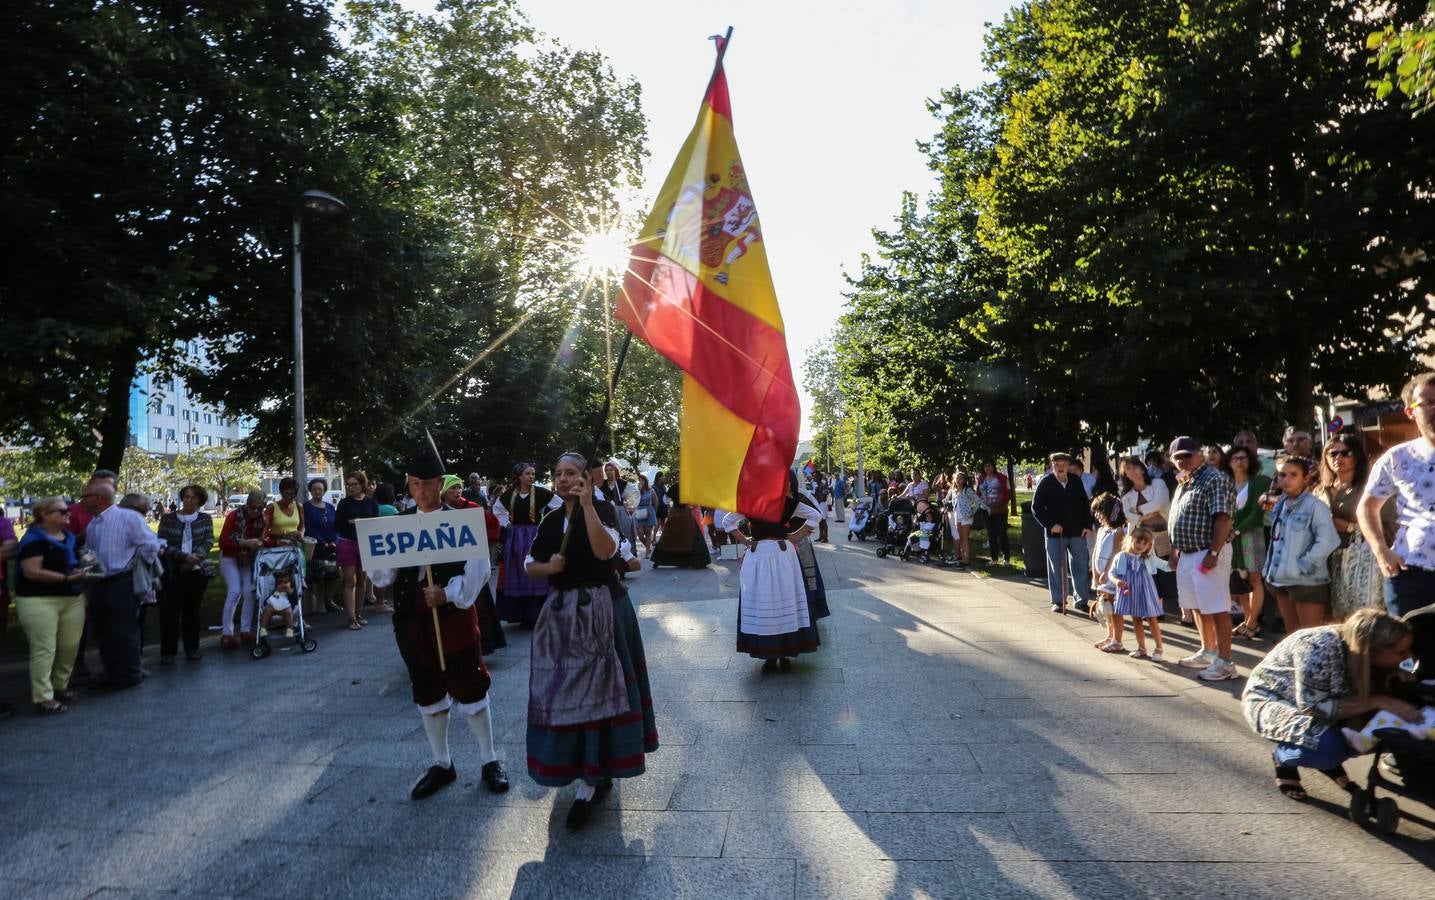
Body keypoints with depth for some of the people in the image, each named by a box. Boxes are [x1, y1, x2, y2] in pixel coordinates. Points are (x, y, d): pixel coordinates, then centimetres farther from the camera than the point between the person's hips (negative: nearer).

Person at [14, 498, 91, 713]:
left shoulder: (70, 537, 14)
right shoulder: (34, 540, -11)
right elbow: (32, 572, -19)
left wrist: (84, 572, 8)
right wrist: (67, 578, -22)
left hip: (73, 599, 8)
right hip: (39, 601, -7)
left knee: (70, 646, 9)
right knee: (44, 649, -5)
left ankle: (60, 686, 25)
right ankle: (43, 698, 1)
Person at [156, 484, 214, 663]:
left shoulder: (205, 519, 7)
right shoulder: (167, 518, 3)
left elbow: (209, 542, 0)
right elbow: (163, 544, -4)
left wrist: (195, 558, -16)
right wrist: (185, 557, -16)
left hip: (197, 570, 1)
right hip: (172, 572, -1)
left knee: (192, 609, 8)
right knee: (169, 610, -1)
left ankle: (192, 648, 16)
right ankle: (167, 651, 7)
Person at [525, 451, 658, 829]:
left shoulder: (602, 511, -7)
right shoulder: (551, 521, 10)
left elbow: (605, 550, -26)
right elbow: (530, 566, 14)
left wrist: (587, 504, -28)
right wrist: (547, 567, -8)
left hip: (600, 610, -6)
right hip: (560, 612, 6)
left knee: (594, 687, -5)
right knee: (561, 689, 10)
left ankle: (591, 782, 1)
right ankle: (596, 770, 29)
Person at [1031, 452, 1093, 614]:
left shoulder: (1076, 481, 3)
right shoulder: (1045, 482, -7)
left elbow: (1085, 504, 10)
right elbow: (1036, 507, -6)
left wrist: (1087, 525, 3)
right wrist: (1050, 524, -14)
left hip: (1077, 532, 3)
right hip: (1055, 533, -3)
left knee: (1080, 567, 8)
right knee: (1057, 568, 4)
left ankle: (1082, 600, 19)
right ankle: (1058, 601, 15)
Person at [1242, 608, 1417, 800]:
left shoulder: (1364, 655, -15)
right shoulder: (1319, 648, -35)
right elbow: (1313, 707, -31)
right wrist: (1377, 702, -32)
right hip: (1269, 699, -7)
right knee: (1328, 745, -31)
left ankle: (1328, 758, 10)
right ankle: (1284, 757, 0)